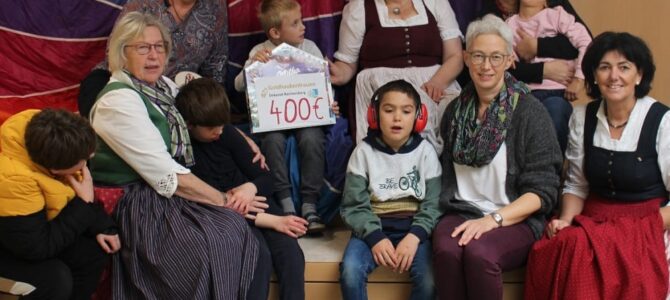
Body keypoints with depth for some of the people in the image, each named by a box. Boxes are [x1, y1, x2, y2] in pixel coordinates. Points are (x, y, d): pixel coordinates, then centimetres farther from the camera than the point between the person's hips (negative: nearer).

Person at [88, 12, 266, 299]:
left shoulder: (164, 86, 11)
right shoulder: (118, 101, -15)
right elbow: (166, 176, -19)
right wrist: (225, 201, -13)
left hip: (170, 194, 8)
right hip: (140, 205, -8)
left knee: (237, 228, -18)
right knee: (217, 243, -27)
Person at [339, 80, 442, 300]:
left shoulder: (425, 151, 1)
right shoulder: (364, 151, 0)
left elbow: (433, 204, -2)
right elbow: (354, 206, -3)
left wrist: (414, 236, -19)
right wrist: (375, 237, -18)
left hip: (414, 228, 0)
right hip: (373, 228, 0)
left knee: (429, 279, -26)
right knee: (350, 273, -28)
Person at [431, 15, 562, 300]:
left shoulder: (530, 112, -3)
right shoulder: (456, 110, 12)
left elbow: (543, 191, -7)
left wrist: (493, 219, -17)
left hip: (515, 220, -3)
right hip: (461, 212, 3)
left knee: (478, 252, -35)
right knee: (446, 249, -32)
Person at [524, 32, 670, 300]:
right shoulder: (583, 118, 7)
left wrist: (645, 231, -14)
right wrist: (566, 220, -3)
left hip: (647, 227, -4)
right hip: (593, 220, 4)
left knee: (580, 248, -32)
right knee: (559, 248, -29)